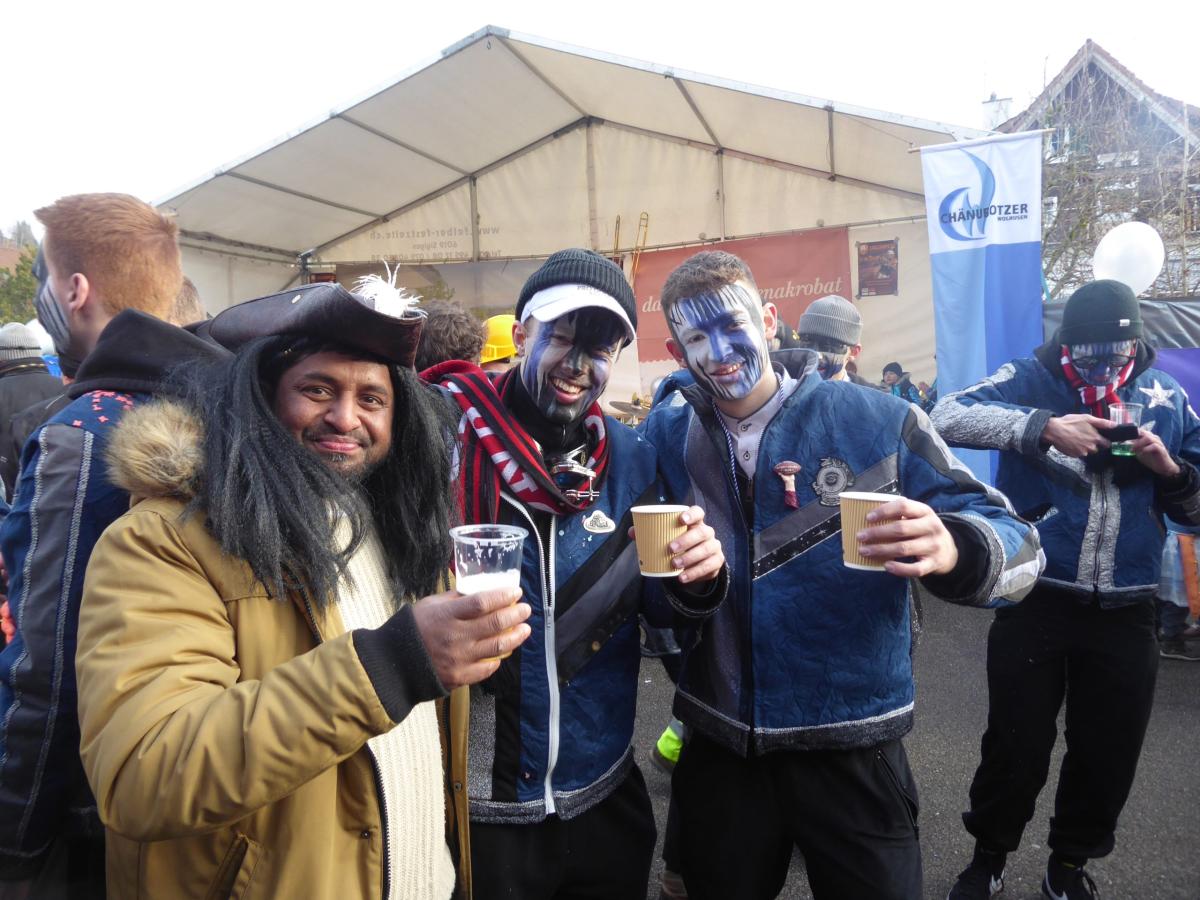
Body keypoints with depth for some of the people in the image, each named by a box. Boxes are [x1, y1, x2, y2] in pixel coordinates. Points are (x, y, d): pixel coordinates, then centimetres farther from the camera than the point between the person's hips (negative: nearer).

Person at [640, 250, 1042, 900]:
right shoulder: (665, 438, -2)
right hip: (718, 750, 3)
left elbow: (1018, 545, -11)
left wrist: (951, 550, -33)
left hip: (853, 753, -2)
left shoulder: (880, 423, -10)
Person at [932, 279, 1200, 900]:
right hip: (1033, 601, -3)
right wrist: (1043, 427, -28)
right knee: (1017, 747, 9)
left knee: (1108, 755, 15)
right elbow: (945, 416, -22)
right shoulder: (1030, 380, -4)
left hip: (1125, 613, 3)